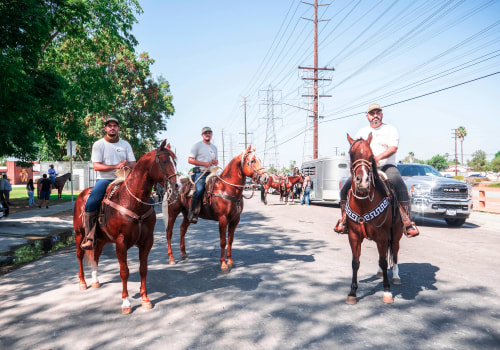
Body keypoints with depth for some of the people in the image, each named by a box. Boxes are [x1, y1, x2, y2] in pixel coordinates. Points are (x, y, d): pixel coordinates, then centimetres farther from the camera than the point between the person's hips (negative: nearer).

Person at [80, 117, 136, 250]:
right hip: (104, 179, -2)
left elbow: (134, 164, 7)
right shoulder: (98, 144, 3)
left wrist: (128, 165, -17)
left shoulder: (125, 144, 12)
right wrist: (116, 166, -19)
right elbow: (96, 166, -8)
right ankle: (90, 239, -12)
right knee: (90, 204, -25)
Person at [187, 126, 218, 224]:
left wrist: (216, 162, 5)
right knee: (199, 190, -24)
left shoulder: (214, 147, 21)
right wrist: (204, 163, -13)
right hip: (200, 173, -6)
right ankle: (192, 214, -18)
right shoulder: (197, 145, 3)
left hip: (211, 172, 6)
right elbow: (190, 160, -4)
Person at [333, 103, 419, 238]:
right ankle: (344, 220, -2)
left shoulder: (391, 130, 8)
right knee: (346, 189, -17)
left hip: (387, 166, -3)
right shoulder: (361, 132, 20)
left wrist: (378, 157, -27)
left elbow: (393, 148, -9)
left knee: (400, 186, -32)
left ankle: (406, 222, -25)